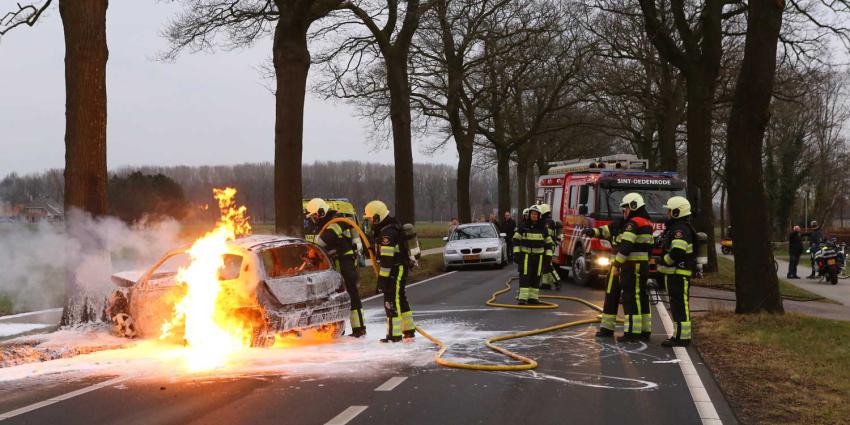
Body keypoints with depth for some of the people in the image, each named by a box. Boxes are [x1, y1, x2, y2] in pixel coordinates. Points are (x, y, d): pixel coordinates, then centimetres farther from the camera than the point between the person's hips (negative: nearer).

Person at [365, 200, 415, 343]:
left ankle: (394, 335, -8)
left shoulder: (387, 233, -20)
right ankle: (409, 331, 26)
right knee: (400, 300, 18)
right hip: (400, 268, 11)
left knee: (391, 301, -9)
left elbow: (387, 258, -24)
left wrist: (383, 277, -24)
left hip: (395, 270, -11)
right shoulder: (391, 227, 14)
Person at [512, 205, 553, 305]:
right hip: (525, 255, -3)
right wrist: (516, 253, -8)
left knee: (536, 277, 5)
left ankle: (533, 297, 11)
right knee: (525, 276, -8)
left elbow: (548, 242, 10)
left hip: (539, 256, 3)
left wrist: (548, 255, 3)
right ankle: (522, 298, -11)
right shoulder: (523, 226, 0)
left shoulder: (543, 228, 6)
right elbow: (516, 239, 0)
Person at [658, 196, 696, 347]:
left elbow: (677, 251, -28)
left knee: (680, 306, -9)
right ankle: (679, 335, 21)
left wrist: (664, 261, -14)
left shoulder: (681, 229, -17)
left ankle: (682, 338, -8)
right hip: (674, 274, 11)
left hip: (679, 274, -11)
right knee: (677, 306, 15)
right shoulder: (674, 227, 18)